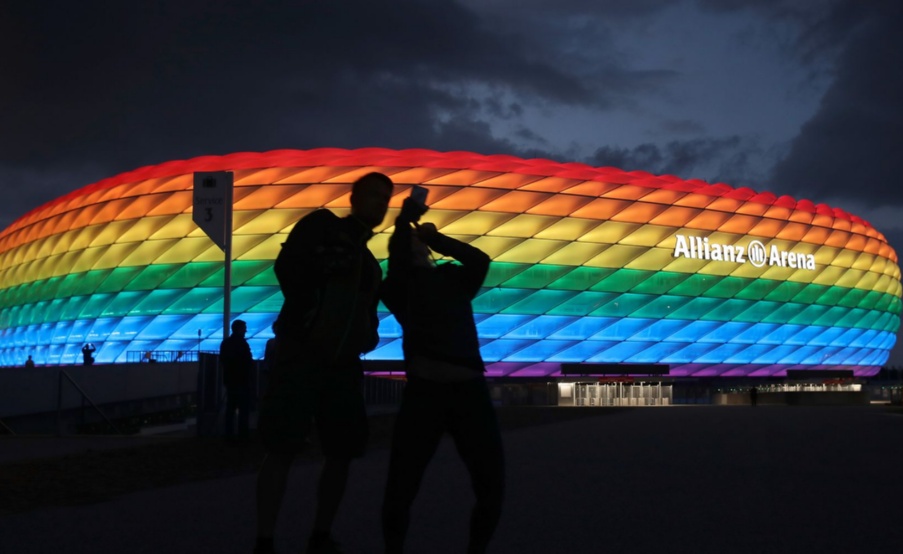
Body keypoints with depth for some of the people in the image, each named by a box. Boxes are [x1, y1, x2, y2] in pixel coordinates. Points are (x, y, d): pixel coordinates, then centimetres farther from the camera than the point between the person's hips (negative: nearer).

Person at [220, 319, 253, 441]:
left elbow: (222, 361, 14)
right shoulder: (242, 342, -14)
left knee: (230, 408, 10)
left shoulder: (225, 342, 8)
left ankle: (229, 434, 10)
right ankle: (242, 435, -3)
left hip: (229, 379, 7)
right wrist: (251, 365, 6)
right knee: (244, 409, -1)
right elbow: (249, 362, -14)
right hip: (242, 380, -7)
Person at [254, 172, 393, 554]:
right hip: (302, 353, -7)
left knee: (342, 452, 5)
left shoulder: (369, 261, 21)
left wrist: (368, 336, 5)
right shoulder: (322, 225, 1)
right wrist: (308, 316, -17)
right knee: (283, 448, -9)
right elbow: (287, 265, -13)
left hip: (343, 363, 7)